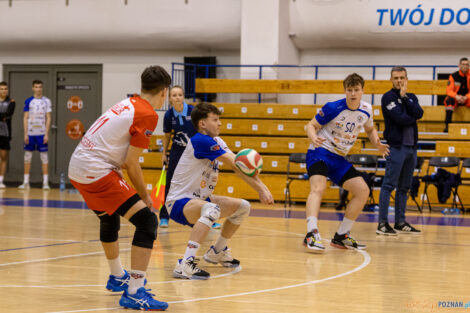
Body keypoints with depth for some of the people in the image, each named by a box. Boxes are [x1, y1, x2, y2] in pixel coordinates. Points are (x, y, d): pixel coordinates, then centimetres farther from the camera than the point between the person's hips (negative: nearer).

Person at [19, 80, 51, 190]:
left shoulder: (46, 101, 3)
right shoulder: (28, 101, 4)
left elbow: (48, 118, 2)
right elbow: (25, 118, 4)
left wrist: (46, 134, -6)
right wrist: (25, 134, -3)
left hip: (42, 133, -1)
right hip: (30, 133, 1)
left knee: (44, 157, -1)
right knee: (28, 156, 4)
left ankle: (45, 182, 0)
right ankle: (26, 182, 11)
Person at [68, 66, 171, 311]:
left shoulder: (128, 104, 15)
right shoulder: (148, 115, -10)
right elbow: (131, 163, -10)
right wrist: (145, 196, 0)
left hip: (77, 168, 10)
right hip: (96, 171, -10)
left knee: (109, 218, 32)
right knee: (147, 221, -11)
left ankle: (117, 278, 53)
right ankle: (134, 293, -16)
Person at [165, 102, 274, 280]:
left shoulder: (217, 142, 9)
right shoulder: (200, 141, -21)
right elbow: (236, 165, -22)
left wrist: (262, 186, -14)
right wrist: (260, 189, -20)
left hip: (199, 200, 10)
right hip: (178, 202, -10)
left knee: (243, 207, 11)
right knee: (212, 209, -39)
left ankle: (217, 252, 26)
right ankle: (185, 264, -43)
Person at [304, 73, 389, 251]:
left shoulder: (366, 110, 0)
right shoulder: (333, 108, -15)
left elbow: (370, 130, 19)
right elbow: (311, 125, -9)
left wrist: (377, 144, -2)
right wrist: (314, 138, -31)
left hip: (339, 158, 7)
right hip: (320, 152, -7)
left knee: (363, 191, 1)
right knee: (318, 187, -31)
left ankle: (341, 236, 10)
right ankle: (311, 234, -43)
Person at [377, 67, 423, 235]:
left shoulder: (411, 97, 16)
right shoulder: (388, 97, -4)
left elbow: (419, 113, -5)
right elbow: (401, 119, -16)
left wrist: (405, 97, -7)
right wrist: (413, 118, 1)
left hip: (411, 147, 7)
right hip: (396, 146, -7)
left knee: (404, 187, 10)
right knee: (389, 185, -10)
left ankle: (400, 222, 15)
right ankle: (382, 223, -11)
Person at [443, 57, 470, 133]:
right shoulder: (453, 76, -3)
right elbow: (449, 90, -9)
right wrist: (456, 96, -29)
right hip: (455, 99, 0)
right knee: (449, 100, -35)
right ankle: (448, 125, -39)